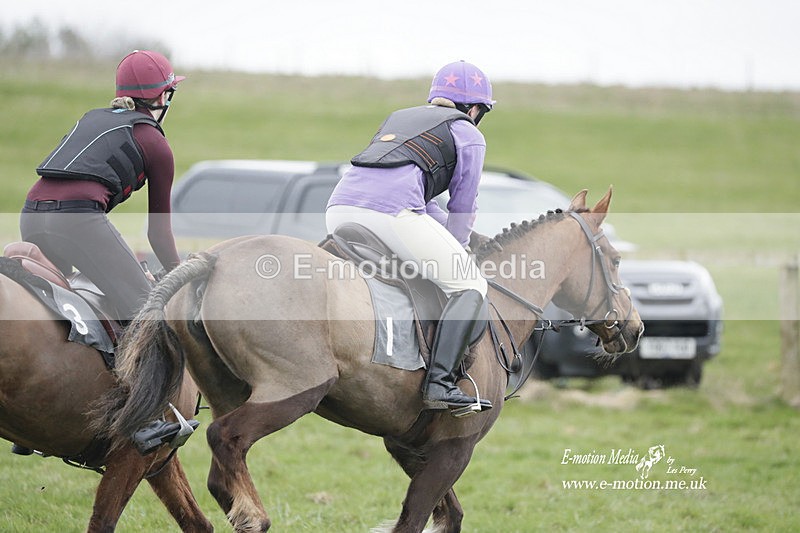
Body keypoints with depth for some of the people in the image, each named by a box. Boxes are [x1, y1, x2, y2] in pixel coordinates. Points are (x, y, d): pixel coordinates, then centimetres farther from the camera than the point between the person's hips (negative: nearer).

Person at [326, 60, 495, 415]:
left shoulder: (400, 117, 36)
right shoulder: (468, 135, 18)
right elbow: (463, 208, 19)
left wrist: (453, 239, 42)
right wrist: (452, 256, 32)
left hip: (339, 206, 6)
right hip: (392, 212, -6)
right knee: (469, 286, 4)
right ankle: (439, 385, -13)